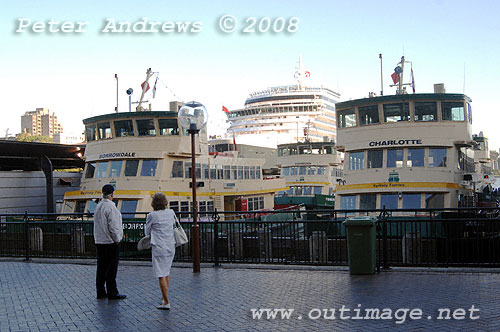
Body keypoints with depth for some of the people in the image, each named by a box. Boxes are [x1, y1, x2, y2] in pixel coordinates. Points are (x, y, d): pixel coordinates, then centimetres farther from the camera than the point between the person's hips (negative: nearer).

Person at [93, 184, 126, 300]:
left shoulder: (98, 206, 11)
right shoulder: (110, 207, -16)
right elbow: (113, 226, -19)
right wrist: (116, 239, -9)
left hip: (99, 241, 8)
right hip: (110, 242, -8)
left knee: (101, 267, 12)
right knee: (111, 268, -3)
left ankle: (100, 292, 17)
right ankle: (112, 293, 1)